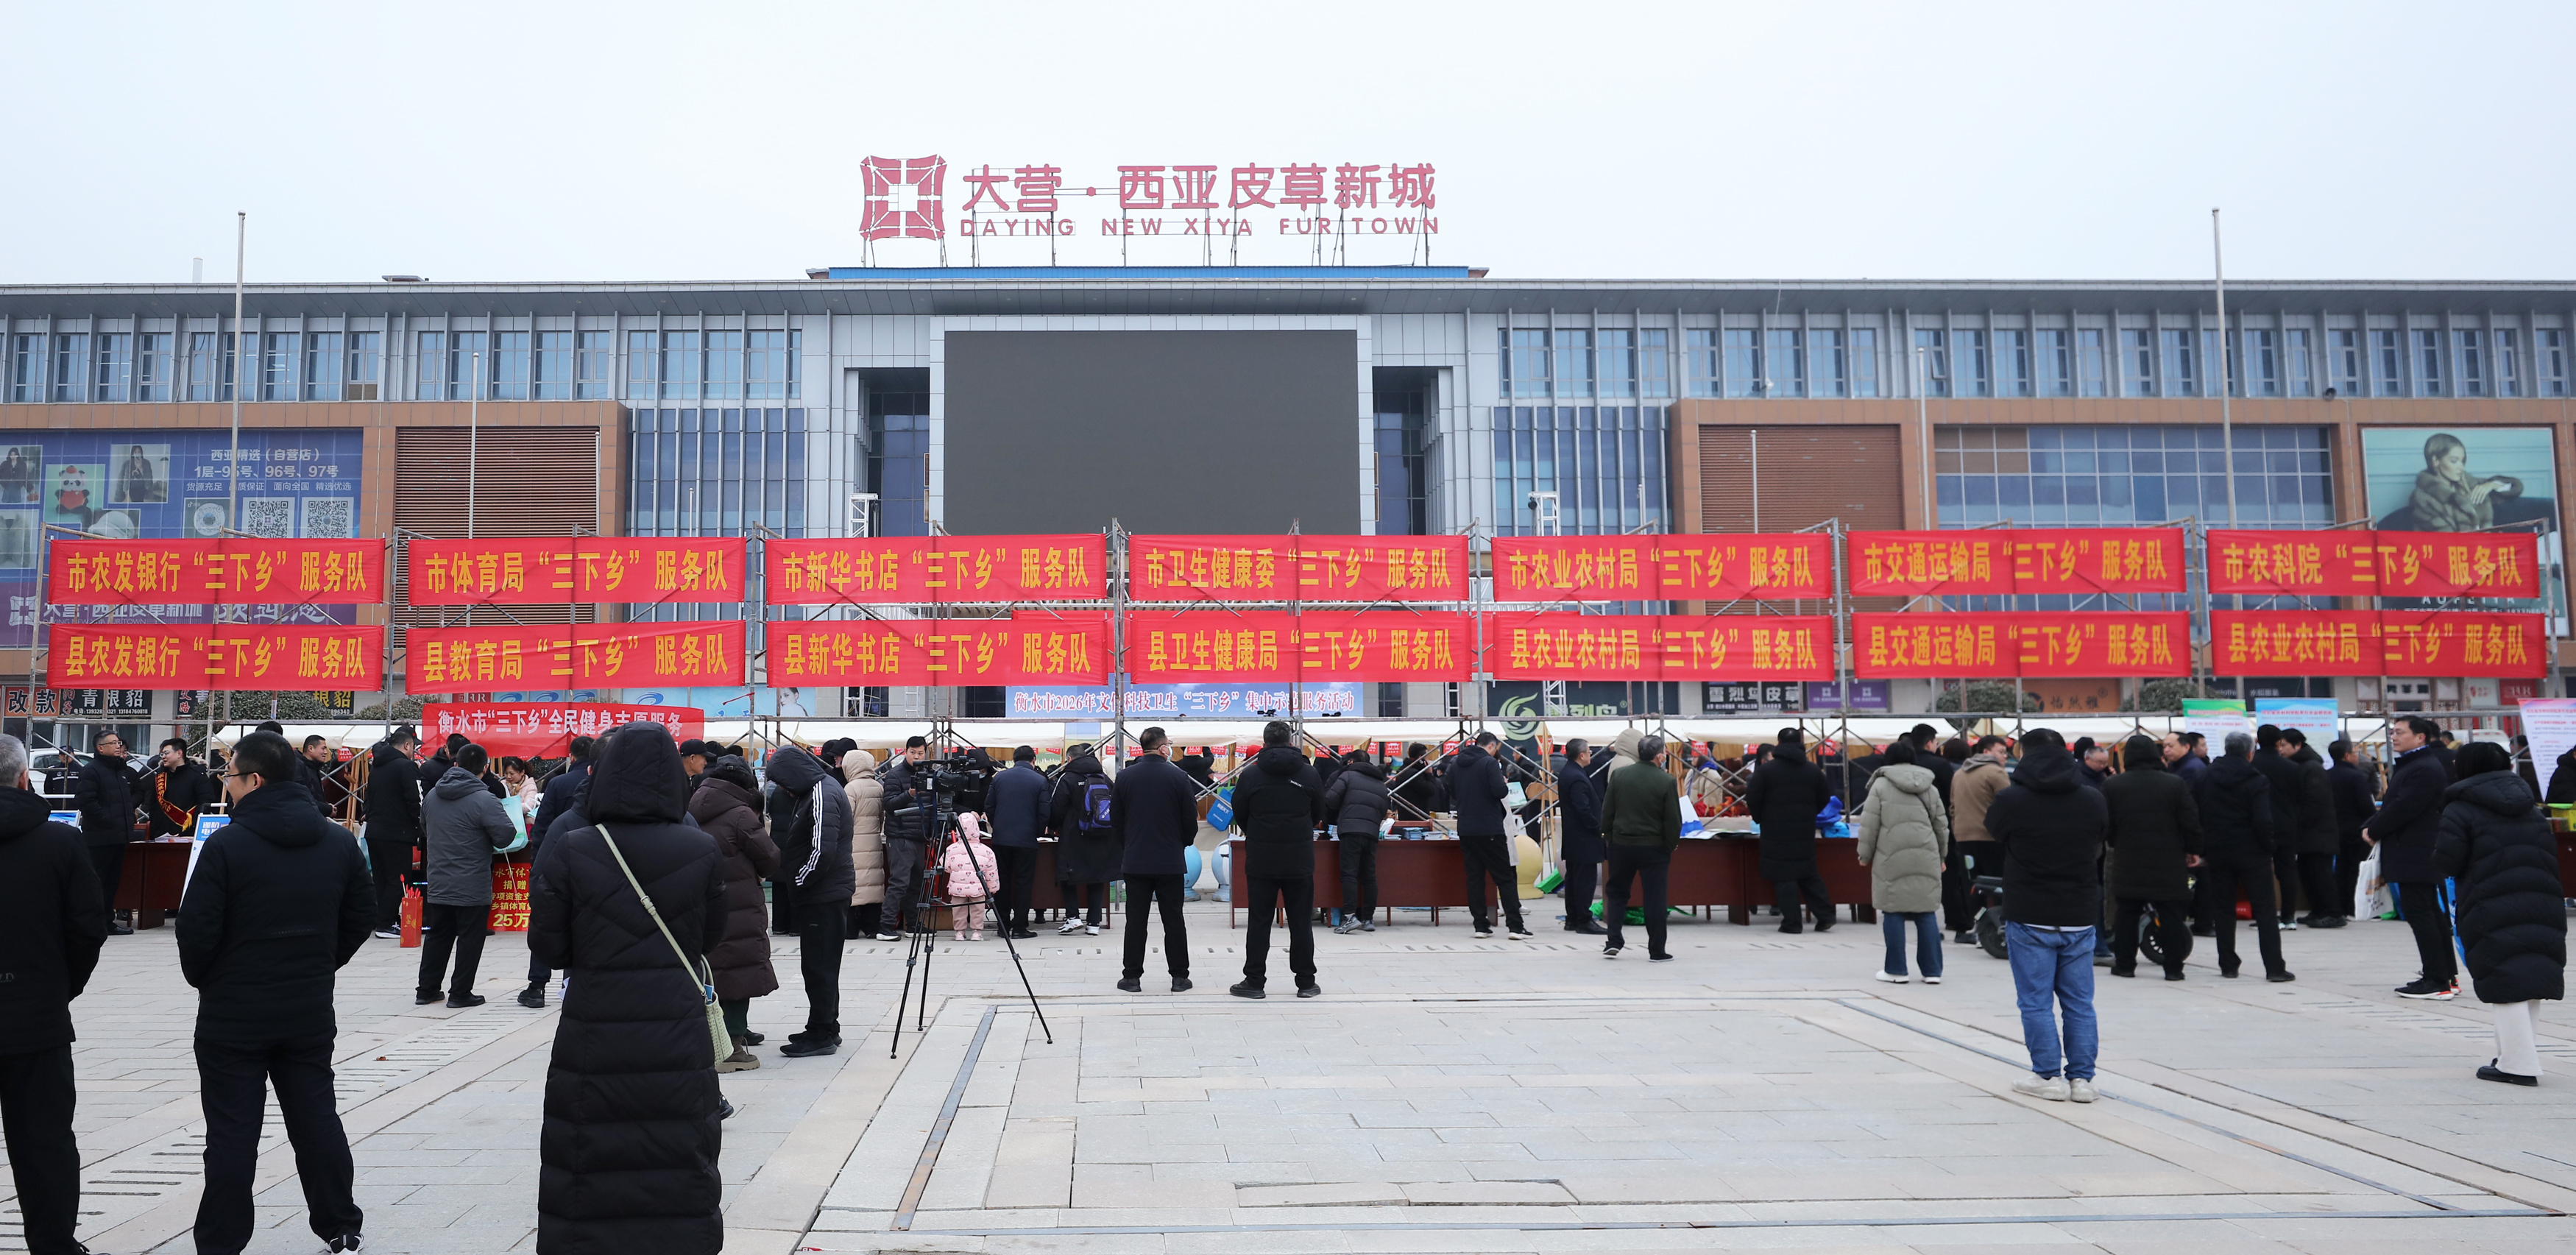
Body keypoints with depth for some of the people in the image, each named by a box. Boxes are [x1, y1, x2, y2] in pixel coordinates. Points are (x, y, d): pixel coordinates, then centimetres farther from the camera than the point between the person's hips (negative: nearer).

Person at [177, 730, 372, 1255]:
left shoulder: (227, 844, -16)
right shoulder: (340, 843, 1)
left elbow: (197, 927, -14)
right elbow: (361, 913, 8)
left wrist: (201, 976, 5)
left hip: (233, 1014, -4)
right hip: (310, 1010, 5)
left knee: (232, 1131, 4)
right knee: (317, 1118, 14)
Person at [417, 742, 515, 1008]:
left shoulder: (432, 795, 5)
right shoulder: (484, 800, -18)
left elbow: (424, 830, 19)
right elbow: (506, 836, -20)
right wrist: (485, 838, 1)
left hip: (438, 885, 6)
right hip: (473, 888, -6)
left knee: (437, 936, 17)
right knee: (470, 939, 3)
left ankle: (427, 989, 22)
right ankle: (460, 993, 6)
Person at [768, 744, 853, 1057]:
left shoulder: (822, 796, -18)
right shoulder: (819, 789, 14)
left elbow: (823, 852, -25)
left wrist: (797, 881, -14)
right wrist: (794, 877, 12)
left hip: (824, 896, -10)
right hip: (825, 893, 10)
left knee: (819, 966, -4)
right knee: (820, 966, 16)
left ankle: (821, 1034, 2)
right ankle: (825, 1029, 24)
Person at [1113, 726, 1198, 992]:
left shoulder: (1125, 777, 0)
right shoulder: (1178, 777, -7)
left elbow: (1115, 821, 6)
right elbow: (1191, 820, -3)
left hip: (1135, 861, 2)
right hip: (1171, 861, -1)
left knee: (1136, 920, 6)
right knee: (1173, 920, 5)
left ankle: (1132, 977, 7)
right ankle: (1179, 977, 8)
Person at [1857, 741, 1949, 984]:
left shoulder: (1881, 785, 0)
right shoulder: (1930, 788, 12)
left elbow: (1869, 825, -3)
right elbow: (1941, 825, 16)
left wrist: (1865, 855, 7)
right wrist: (1941, 855, 29)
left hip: (1892, 857, -3)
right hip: (1925, 857, 4)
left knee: (1893, 913, 3)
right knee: (1927, 913, 8)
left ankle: (1896, 970, 6)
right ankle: (1932, 970, 8)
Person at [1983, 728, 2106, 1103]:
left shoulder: (2011, 800, -12)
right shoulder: (2093, 800, 0)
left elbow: (1993, 832, 8)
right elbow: (2098, 849, 14)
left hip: (2029, 919, -4)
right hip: (2080, 917, 4)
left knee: (2036, 1002, 4)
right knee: (2079, 1002, 10)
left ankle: (2049, 1076, 5)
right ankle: (2081, 1077, 11)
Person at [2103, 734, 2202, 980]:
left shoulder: (2112, 785, -3)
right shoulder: (2175, 784, -4)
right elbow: (2191, 823, -3)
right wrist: (2193, 850, 10)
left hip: (2128, 864, 1)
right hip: (2168, 865, -1)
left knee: (2127, 914, 11)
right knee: (2171, 916, 5)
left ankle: (2124, 964, 14)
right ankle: (2173, 967, 6)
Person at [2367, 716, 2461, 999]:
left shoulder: (2426, 769, -17)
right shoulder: (2408, 765, 16)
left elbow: (2402, 809, -22)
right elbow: (2391, 804, 17)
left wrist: (2373, 831, -11)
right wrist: (2370, 828, 2)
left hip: (2418, 856, -11)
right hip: (2414, 855, 11)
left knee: (2419, 913, -8)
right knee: (2432, 914, 14)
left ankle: (2438, 981, -6)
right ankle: (2447, 976, 21)